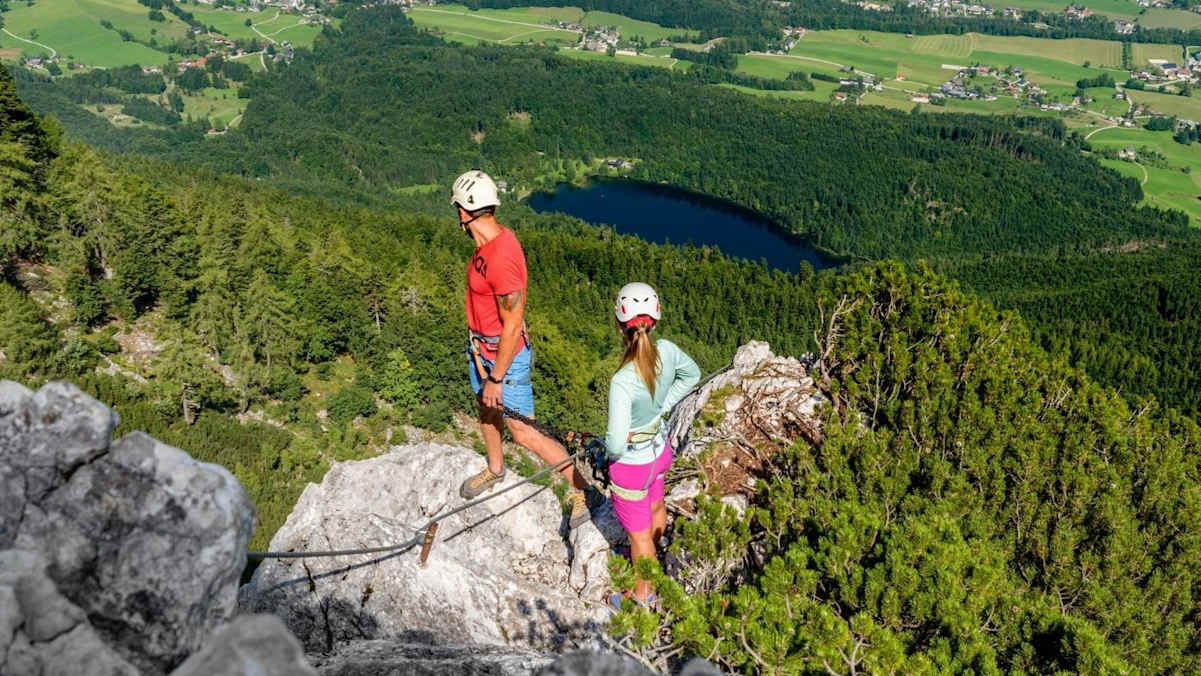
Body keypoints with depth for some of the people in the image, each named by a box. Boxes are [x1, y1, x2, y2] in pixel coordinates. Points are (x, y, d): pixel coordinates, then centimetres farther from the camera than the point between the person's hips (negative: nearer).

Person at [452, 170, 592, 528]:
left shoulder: (501, 259, -33)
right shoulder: (493, 238, -3)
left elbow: (513, 326, -28)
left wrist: (496, 378, -20)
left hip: (505, 354, -9)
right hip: (480, 346, 9)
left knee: (525, 434, -1)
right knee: (487, 411, 27)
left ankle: (580, 488, 15)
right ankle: (495, 469, 53)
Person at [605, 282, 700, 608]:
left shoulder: (623, 381, -37)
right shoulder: (668, 351, -19)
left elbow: (616, 445, -34)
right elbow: (692, 375, 4)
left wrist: (611, 442, -10)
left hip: (632, 464, -7)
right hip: (660, 449, 7)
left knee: (639, 533, 18)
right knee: (655, 507, 34)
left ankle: (642, 594, 44)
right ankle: (645, 555, 65)